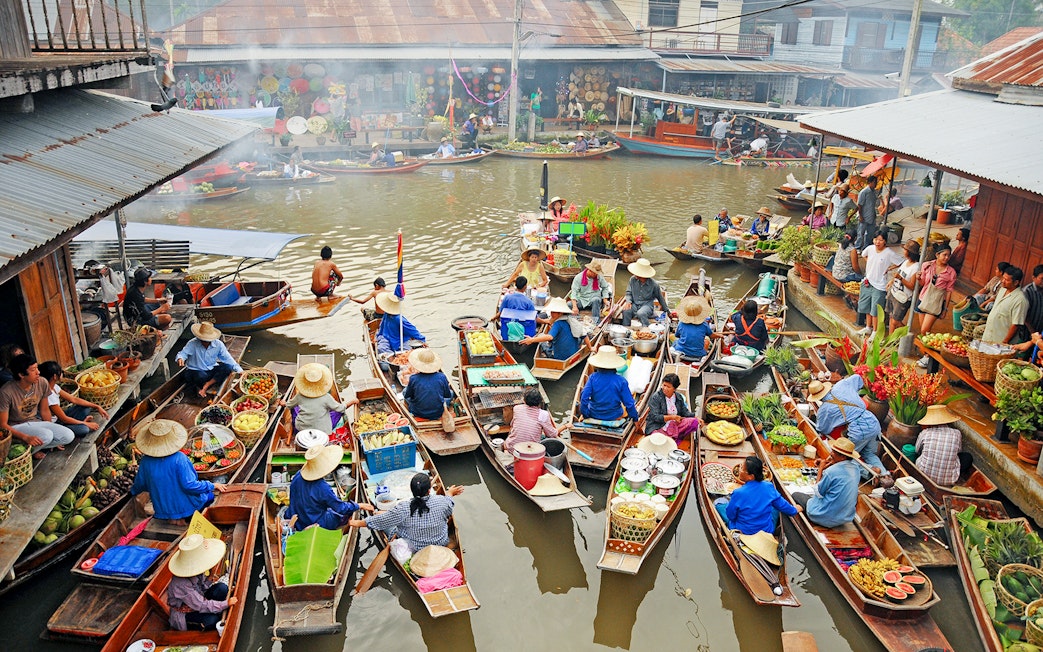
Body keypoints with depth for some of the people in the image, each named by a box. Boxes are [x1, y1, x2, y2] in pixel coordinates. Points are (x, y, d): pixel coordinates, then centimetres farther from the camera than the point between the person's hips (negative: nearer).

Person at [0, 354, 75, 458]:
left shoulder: (42, 383, -10)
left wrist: (53, 430, 10)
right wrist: (26, 437, -33)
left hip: (35, 422, 6)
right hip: (15, 428, -5)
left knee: (69, 436, -15)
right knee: (46, 436, -33)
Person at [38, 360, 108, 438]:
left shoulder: (54, 387, -3)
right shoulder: (49, 396, -29)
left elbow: (74, 399, 4)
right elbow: (64, 419, -23)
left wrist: (97, 407, -1)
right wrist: (86, 424, -12)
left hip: (58, 418, 9)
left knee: (86, 407, 5)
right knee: (83, 429, -28)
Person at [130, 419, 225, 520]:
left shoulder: (145, 462, -11)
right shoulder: (179, 459, -26)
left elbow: (140, 485, 5)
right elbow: (189, 485, -25)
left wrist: (133, 491, 28)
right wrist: (212, 486, -12)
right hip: (187, 508, -5)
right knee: (210, 495, 23)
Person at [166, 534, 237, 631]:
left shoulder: (195, 570, -15)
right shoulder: (182, 584, -36)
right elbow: (201, 606, -31)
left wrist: (212, 576, -18)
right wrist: (227, 603, -28)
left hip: (197, 600, 7)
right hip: (183, 615, -7)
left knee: (222, 588, -14)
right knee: (212, 620, -31)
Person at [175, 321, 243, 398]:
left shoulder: (218, 344, -7)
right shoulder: (192, 343, -14)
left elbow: (227, 358, -5)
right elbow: (183, 353, -13)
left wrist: (239, 370, -13)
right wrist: (180, 358, -39)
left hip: (211, 370, 4)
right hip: (195, 371, -3)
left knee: (227, 368, -22)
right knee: (201, 376, -38)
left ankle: (206, 386, -17)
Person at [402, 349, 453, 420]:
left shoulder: (413, 378, -19)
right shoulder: (441, 377, -16)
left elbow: (406, 396, -2)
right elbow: (448, 395, -1)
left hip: (418, 413, -1)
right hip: (438, 414, 1)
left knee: (405, 391, 24)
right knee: (451, 393, 24)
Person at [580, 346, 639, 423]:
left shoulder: (593, 377, -16)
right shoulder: (621, 381, -17)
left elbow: (584, 397, -20)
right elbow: (628, 402, -13)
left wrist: (584, 415, -6)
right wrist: (635, 419, 1)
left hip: (594, 415, 1)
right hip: (614, 416, -1)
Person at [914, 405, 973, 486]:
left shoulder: (924, 433, -4)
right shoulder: (956, 434, -5)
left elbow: (917, 451, 14)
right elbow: (958, 451, 15)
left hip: (924, 475, 0)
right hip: (948, 481, 0)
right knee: (968, 457, 21)